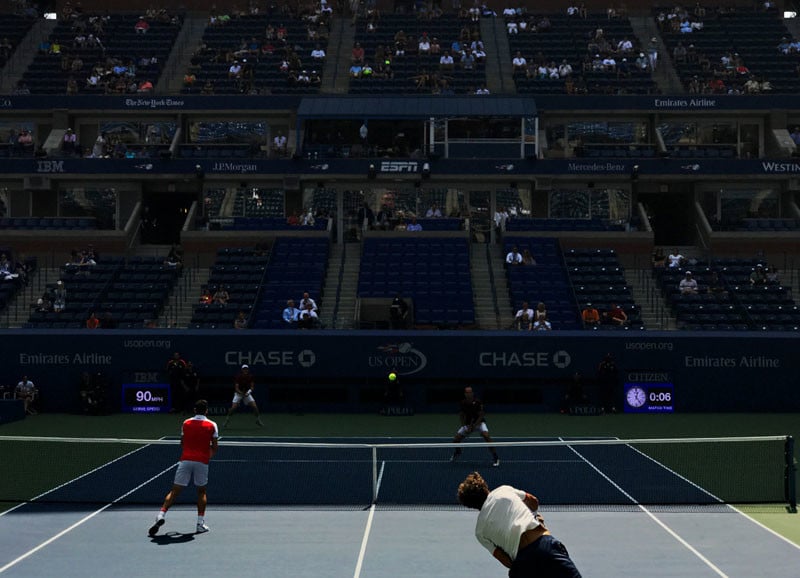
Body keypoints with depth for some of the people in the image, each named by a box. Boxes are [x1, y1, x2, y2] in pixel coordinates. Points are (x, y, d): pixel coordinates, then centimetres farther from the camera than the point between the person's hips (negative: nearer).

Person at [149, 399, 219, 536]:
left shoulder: (186, 423, 9)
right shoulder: (212, 425, 2)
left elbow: (182, 444, 16)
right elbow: (214, 447, 3)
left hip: (185, 460, 1)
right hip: (202, 462, -1)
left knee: (175, 491, 2)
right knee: (201, 492, 15)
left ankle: (161, 515, -15)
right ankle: (200, 523, 10)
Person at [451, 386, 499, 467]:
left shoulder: (477, 402, -20)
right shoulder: (463, 403, -9)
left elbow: (481, 416, -19)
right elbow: (461, 416, 1)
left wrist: (474, 426, -26)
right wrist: (465, 427, -12)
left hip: (479, 422, -4)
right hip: (468, 423, 4)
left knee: (486, 435, -32)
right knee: (456, 439, -3)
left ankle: (495, 457, -23)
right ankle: (458, 452, 34)